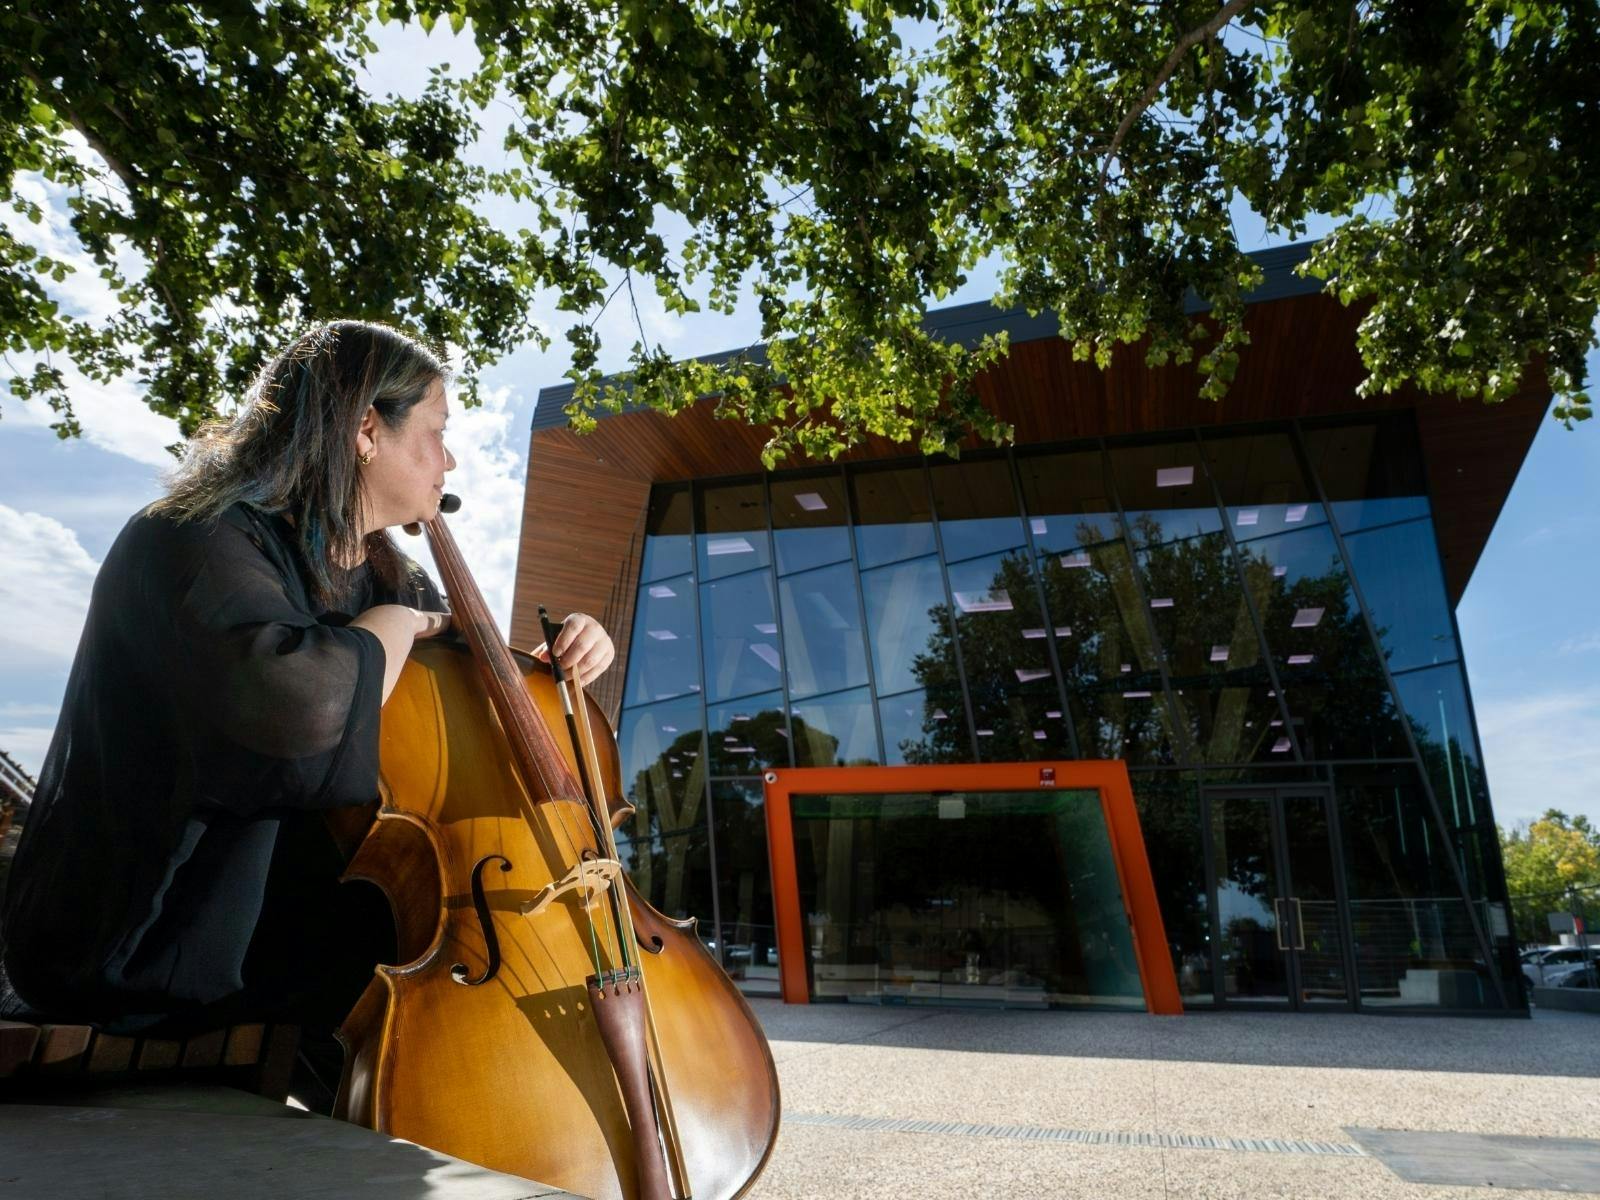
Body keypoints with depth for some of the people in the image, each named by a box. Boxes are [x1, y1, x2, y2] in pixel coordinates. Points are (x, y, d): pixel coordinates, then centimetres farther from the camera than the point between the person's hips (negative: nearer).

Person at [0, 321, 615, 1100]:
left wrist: (551, 661, -2)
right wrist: (394, 625, -19)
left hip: (310, 929, 8)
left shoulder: (385, 576, 7)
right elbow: (303, 703, -39)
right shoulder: (199, 543, -18)